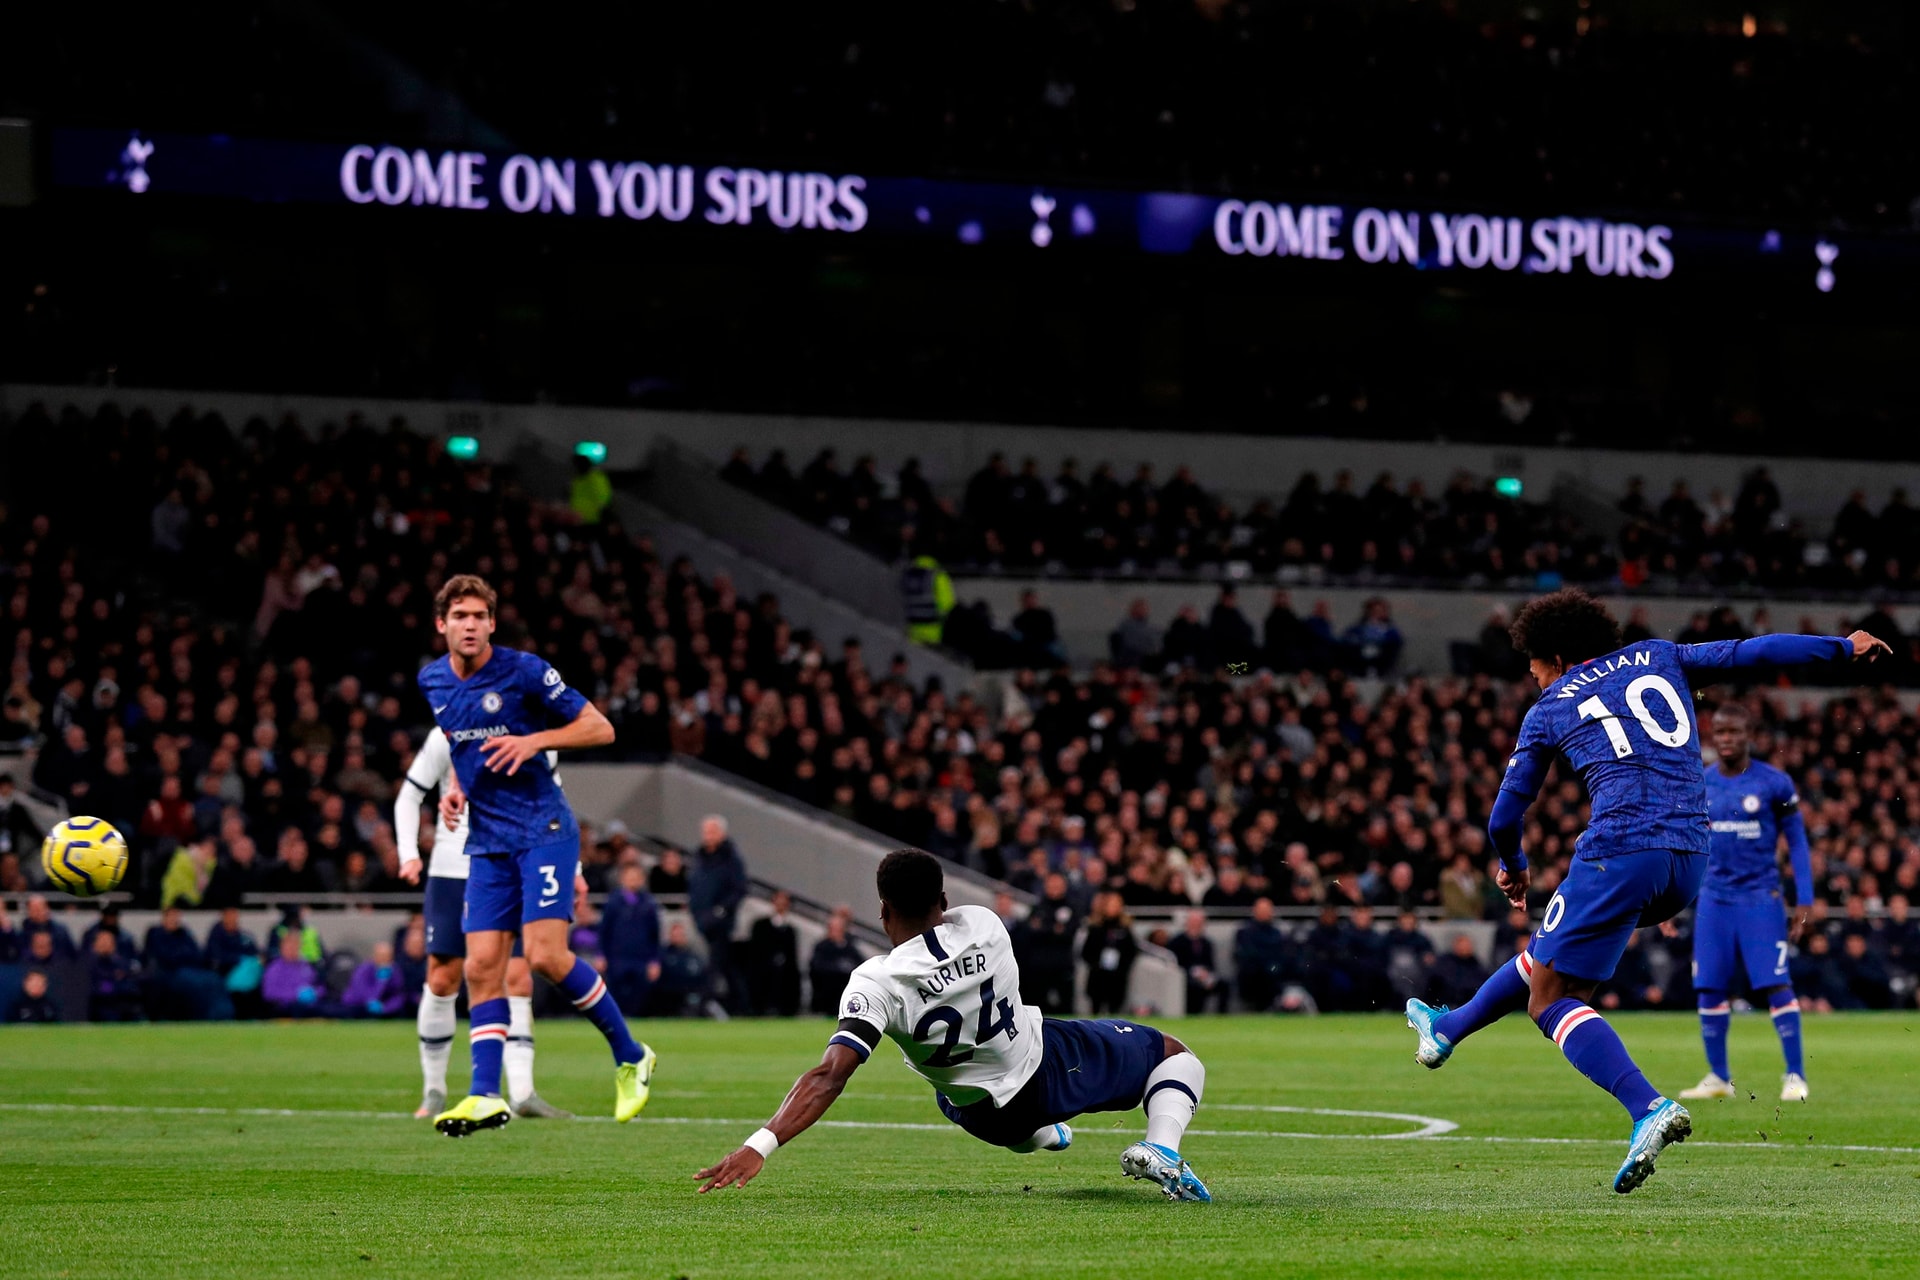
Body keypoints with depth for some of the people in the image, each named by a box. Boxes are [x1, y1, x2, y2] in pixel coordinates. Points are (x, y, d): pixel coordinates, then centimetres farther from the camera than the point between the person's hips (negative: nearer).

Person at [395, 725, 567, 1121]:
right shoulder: (447, 739, -4)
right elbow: (409, 797, 3)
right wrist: (409, 854, -11)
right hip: (453, 869, -2)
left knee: (517, 978, -8)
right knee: (443, 980, -1)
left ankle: (521, 1092, -11)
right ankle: (433, 1092, 12)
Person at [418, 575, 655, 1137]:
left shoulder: (524, 670, -10)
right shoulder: (431, 681, 8)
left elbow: (600, 728, -7)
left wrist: (533, 740, -20)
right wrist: (451, 786, 7)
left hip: (544, 830, -6)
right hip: (487, 840, 6)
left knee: (546, 955, -16)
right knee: (482, 965, -4)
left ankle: (630, 1057, 2)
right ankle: (486, 1096, -2)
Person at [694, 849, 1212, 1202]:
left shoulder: (877, 985, -27)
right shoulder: (984, 926, -19)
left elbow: (829, 1077, -38)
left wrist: (760, 1145, -43)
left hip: (989, 1117, 1)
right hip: (1049, 1066, -1)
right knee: (1172, 1053, 17)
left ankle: (1035, 1136, 51)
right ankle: (1160, 1150, -9)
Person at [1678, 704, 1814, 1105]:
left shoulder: (1774, 784, -3)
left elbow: (1797, 841, 2)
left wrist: (1804, 900, -4)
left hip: (1760, 897, -4)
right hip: (1713, 898, 4)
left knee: (1776, 986, -10)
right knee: (1709, 990, 1)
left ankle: (1796, 1076, -4)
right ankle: (1718, 1078, 12)